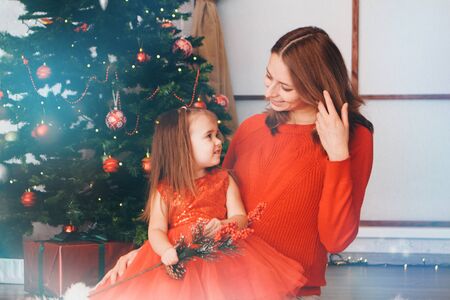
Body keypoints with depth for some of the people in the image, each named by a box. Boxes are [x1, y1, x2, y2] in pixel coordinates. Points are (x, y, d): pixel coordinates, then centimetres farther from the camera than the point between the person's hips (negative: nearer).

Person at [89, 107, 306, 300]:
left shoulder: (224, 181, 12)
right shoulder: (164, 190, 6)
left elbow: (240, 218, 5)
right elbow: (156, 230, -3)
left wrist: (223, 226, -19)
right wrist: (166, 250, -24)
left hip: (220, 252, 1)